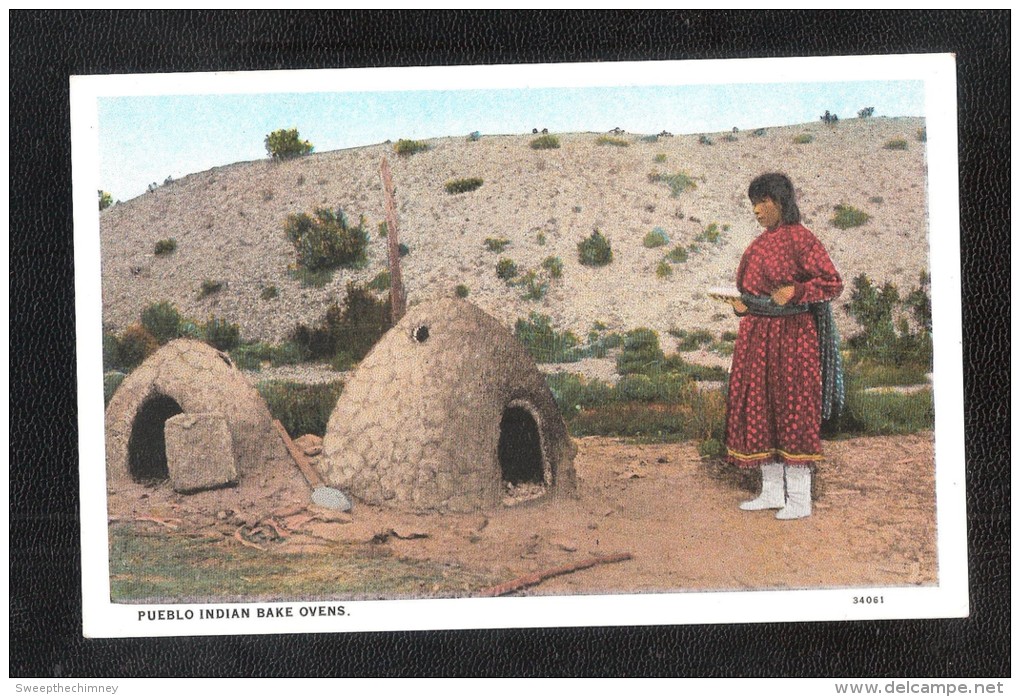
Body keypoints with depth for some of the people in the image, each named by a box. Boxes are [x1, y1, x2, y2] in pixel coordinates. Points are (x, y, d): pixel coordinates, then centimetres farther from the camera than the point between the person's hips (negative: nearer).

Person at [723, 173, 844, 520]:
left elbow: (833, 283, -11)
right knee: (759, 408, 8)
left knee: (792, 407, -5)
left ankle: (800, 499, 2)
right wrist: (740, 304, 5)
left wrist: (795, 292, -24)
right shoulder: (760, 243, 15)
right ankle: (772, 491, 18)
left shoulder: (799, 238, -8)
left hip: (790, 335, -8)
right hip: (756, 336, 8)